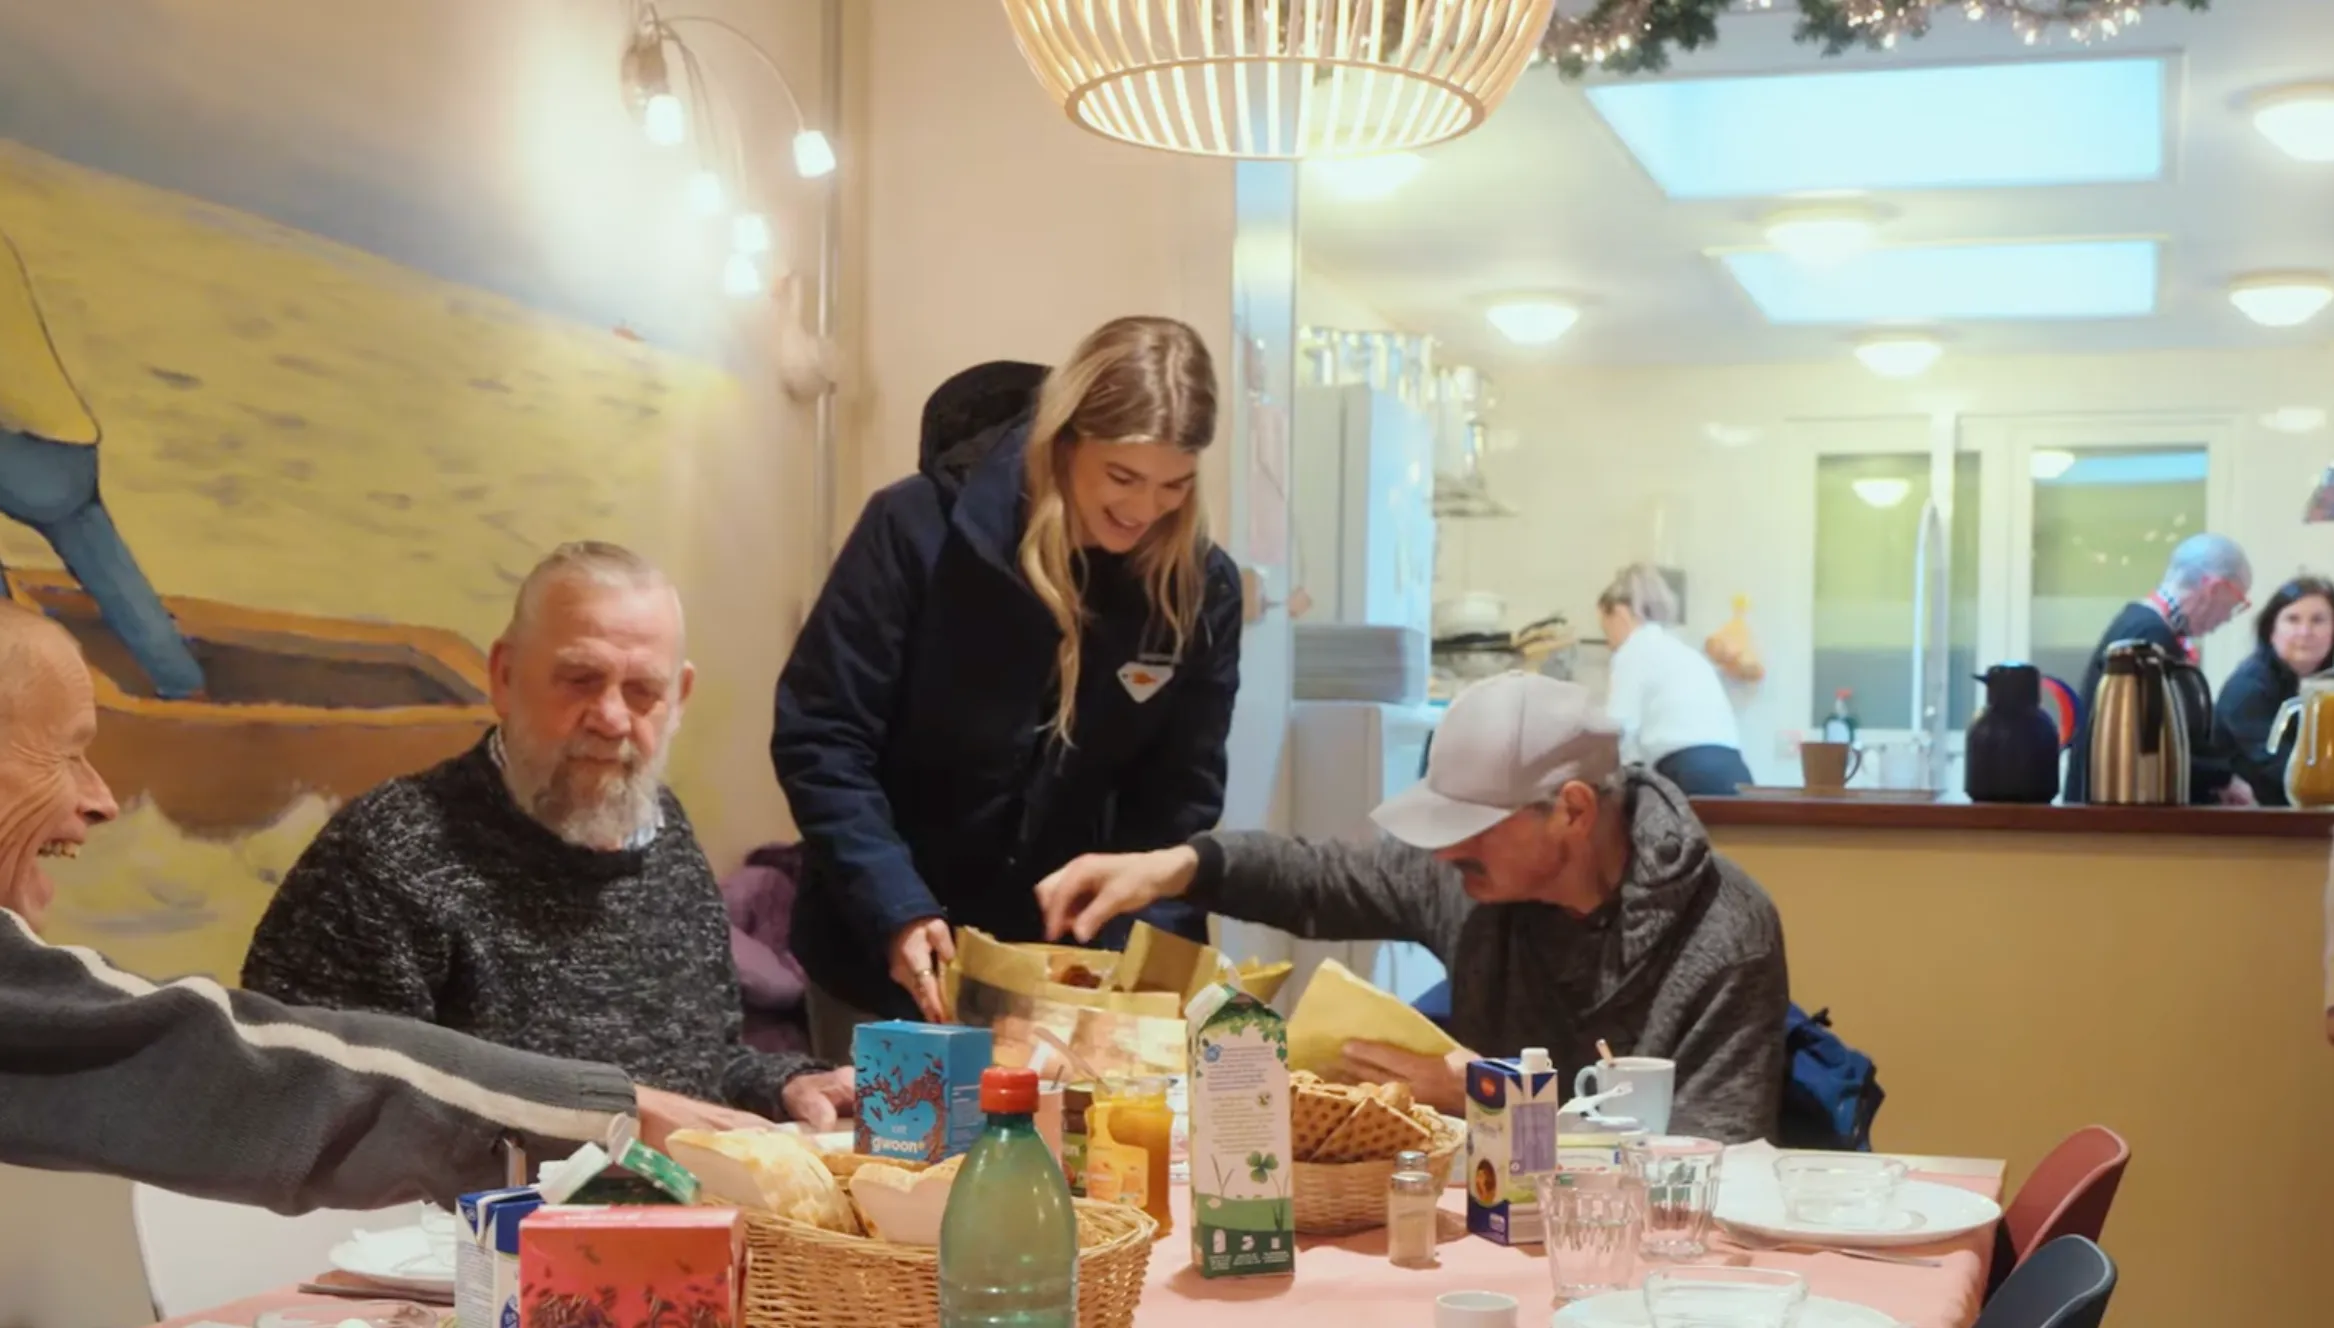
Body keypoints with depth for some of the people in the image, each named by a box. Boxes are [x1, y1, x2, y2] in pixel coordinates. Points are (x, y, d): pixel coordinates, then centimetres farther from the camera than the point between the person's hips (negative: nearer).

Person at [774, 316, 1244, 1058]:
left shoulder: (1202, 588, -7)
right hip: (893, 959, -2)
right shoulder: (922, 528, -16)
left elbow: (1180, 804, -3)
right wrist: (897, 912, -25)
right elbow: (819, 737, -15)